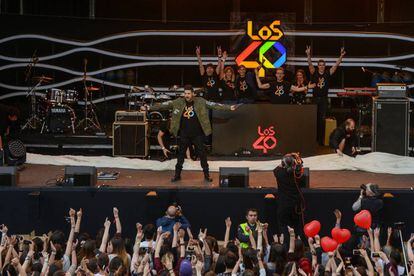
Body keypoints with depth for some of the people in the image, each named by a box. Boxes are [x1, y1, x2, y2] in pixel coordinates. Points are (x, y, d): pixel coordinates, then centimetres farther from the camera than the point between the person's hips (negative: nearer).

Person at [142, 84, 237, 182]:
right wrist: (149, 108, -10)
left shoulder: (200, 102, -6)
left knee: (202, 154, 3)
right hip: (184, 135, 1)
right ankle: (177, 175, 19)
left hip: (197, 134, -1)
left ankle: (206, 175, 15)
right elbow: (164, 105, -4)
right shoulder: (178, 102, -3)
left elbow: (214, 105, -9)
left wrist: (229, 107, -18)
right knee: (181, 155, 8)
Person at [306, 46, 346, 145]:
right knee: (315, 119, 2)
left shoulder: (328, 73, 4)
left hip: (324, 99, 0)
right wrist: (308, 55, -28)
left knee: (322, 120, -1)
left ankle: (321, 140, 0)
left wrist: (341, 56, -16)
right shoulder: (314, 73, 1)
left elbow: (336, 65, -3)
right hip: (315, 99, 0)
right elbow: (310, 64, -12)